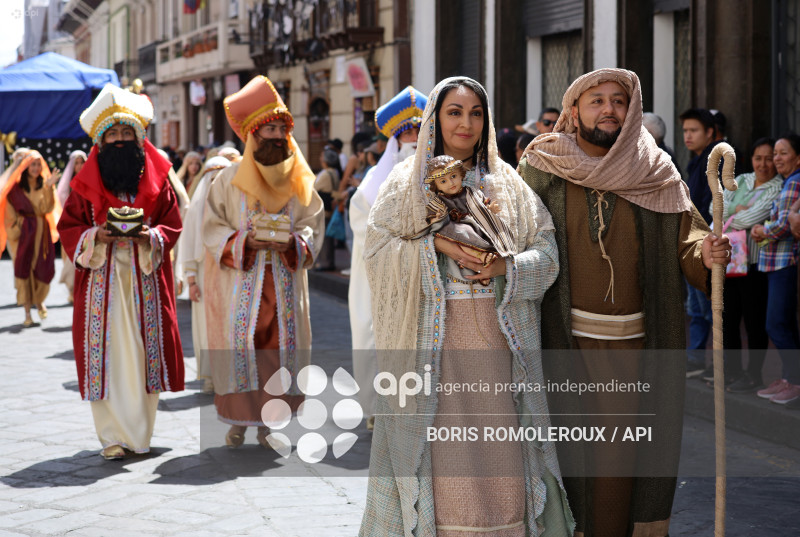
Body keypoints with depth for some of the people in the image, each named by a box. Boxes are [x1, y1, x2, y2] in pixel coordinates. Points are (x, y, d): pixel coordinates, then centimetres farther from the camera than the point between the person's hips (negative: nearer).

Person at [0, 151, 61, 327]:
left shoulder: (45, 185, 5)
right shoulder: (16, 188, 1)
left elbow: (47, 209, -9)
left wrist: (48, 187, -19)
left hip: (41, 232, 2)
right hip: (23, 232, -2)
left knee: (43, 269, -1)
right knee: (23, 269, -3)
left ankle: (39, 301, 28)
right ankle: (27, 312, 2)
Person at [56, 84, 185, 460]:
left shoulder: (157, 180, 5)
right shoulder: (87, 183, 3)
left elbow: (172, 227, 5)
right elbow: (68, 228, 4)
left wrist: (150, 236, -15)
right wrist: (95, 236, -15)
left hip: (145, 279, 1)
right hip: (102, 279, -1)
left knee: (143, 352, 2)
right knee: (106, 352, -4)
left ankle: (140, 433, 13)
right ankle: (113, 436, 4)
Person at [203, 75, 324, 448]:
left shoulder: (299, 181, 7)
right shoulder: (231, 179, 0)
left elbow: (313, 225, 7)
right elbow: (212, 227, -1)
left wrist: (292, 242, -14)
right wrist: (245, 242, -17)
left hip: (284, 280, 2)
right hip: (240, 278, -2)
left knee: (282, 341, 0)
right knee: (240, 341, -6)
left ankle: (268, 423, 10)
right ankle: (238, 420, 6)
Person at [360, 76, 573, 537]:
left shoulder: (509, 183, 11)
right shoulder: (407, 182, 8)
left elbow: (547, 253, 5)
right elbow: (378, 249, -2)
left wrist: (506, 265, -14)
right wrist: (434, 244, -15)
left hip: (496, 336, 1)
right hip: (432, 338, -1)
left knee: (498, 443, -1)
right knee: (434, 441, -3)